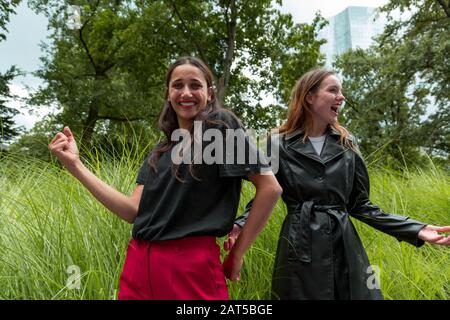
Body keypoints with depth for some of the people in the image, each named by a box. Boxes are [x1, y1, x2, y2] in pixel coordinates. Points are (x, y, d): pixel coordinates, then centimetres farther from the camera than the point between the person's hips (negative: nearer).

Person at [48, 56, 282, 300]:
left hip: (192, 267, -5)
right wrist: (75, 165, 1)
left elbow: (270, 187, -9)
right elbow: (135, 210, 3)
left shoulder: (221, 126, -4)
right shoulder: (160, 151, 14)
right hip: (140, 264, 6)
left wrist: (237, 253, -6)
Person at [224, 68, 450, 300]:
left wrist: (415, 229, 1)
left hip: (345, 246, 4)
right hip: (300, 249, -3)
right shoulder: (280, 145, -5)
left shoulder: (347, 146, 5)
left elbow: (359, 204, 8)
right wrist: (241, 227, -20)